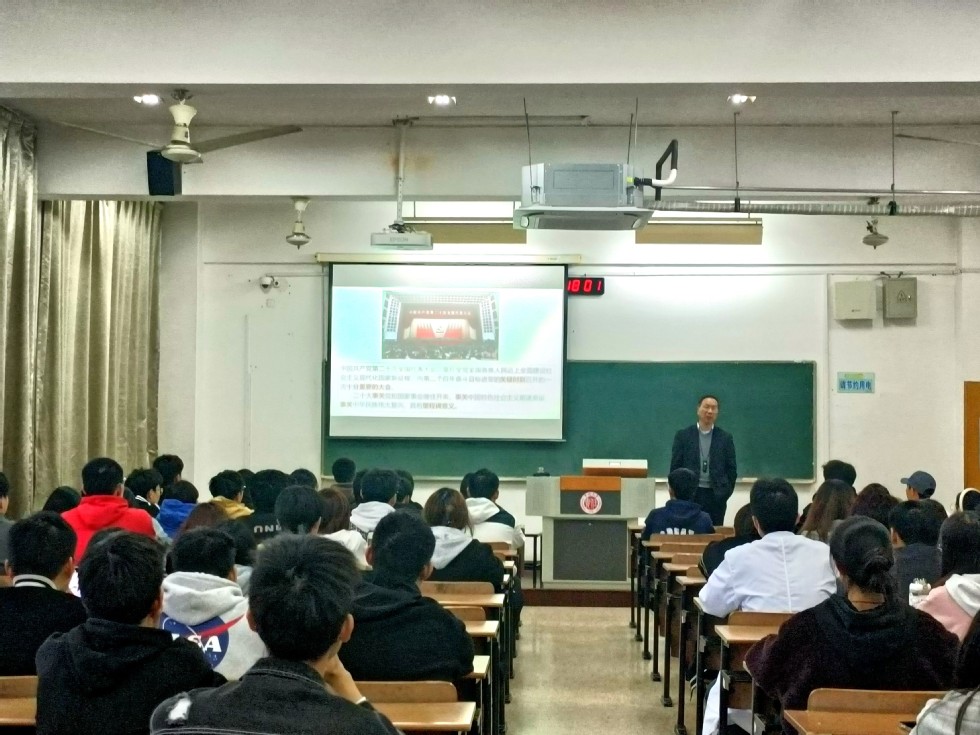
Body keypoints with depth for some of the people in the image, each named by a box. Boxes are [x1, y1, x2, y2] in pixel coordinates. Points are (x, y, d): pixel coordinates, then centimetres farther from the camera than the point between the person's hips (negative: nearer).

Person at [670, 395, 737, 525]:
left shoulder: (725, 438, 7)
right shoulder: (683, 435, 4)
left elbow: (732, 469, 8)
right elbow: (675, 466, 4)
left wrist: (727, 492, 1)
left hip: (716, 496, 1)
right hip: (689, 495, -1)